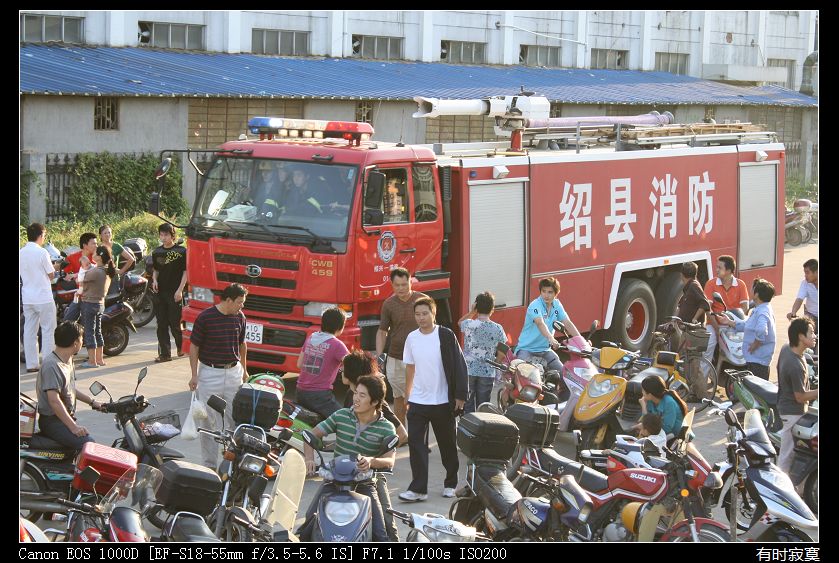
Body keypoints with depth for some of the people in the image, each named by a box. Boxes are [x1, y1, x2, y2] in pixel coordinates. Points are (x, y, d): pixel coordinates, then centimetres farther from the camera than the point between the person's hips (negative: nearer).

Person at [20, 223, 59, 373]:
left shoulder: (20, 253, 5)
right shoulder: (42, 252, -15)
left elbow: (22, 273, 13)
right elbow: (51, 275, -10)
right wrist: (53, 268, 12)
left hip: (27, 298, 6)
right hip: (43, 297, -6)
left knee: (29, 331, 9)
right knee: (48, 330, 1)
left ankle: (31, 364, 10)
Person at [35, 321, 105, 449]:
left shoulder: (67, 360, 13)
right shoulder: (52, 365, -21)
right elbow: (54, 400, -28)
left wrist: (92, 402, 22)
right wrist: (73, 426, -31)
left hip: (66, 418, 10)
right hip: (52, 421, -10)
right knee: (88, 444, -27)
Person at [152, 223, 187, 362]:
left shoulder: (181, 251, -4)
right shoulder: (156, 252, 11)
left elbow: (186, 272, -3)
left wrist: (180, 290, -11)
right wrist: (155, 280, 1)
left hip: (175, 293, -5)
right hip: (160, 292, 5)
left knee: (175, 324, -3)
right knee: (161, 325, 3)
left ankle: (181, 346, 22)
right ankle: (164, 353, 6)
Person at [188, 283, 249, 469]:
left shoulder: (239, 317, 3)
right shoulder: (205, 317, -11)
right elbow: (194, 346, -5)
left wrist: (244, 369, 21)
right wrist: (194, 375, -7)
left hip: (233, 372, 4)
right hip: (209, 373, -4)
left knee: (234, 419, 5)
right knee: (209, 421, 1)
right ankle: (210, 465, 7)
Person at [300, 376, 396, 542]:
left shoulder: (386, 428, -3)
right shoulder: (341, 416, 2)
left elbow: (390, 461, -15)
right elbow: (312, 435, 7)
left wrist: (371, 461, -38)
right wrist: (309, 459, -13)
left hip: (365, 485, -1)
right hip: (334, 481, 1)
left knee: (380, 537, -16)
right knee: (307, 528, -16)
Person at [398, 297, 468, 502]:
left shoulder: (445, 336, -7)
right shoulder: (412, 338, 4)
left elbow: (459, 366, -6)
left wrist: (460, 396, -10)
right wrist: (407, 397, 13)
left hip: (442, 401, -3)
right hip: (417, 401, 3)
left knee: (447, 445, 10)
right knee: (415, 443, -7)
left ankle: (450, 484, 25)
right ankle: (418, 489, -6)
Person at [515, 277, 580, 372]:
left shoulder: (557, 305, 3)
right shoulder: (535, 305, -19)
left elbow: (568, 323, -2)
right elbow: (540, 323, -36)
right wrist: (551, 339, -53)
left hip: (545, 349, 6)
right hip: (527, 348, -6)